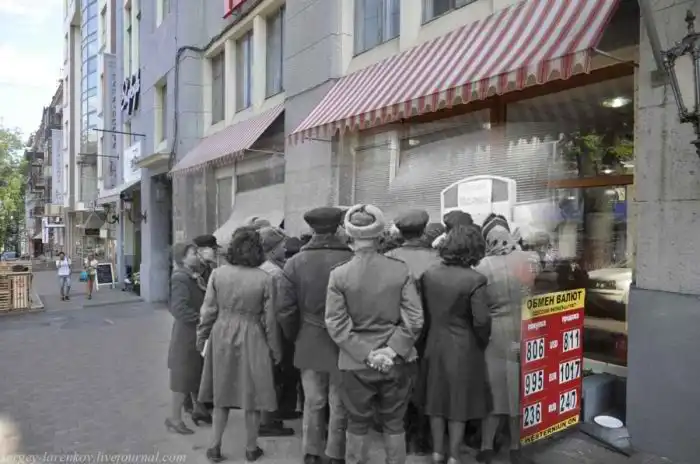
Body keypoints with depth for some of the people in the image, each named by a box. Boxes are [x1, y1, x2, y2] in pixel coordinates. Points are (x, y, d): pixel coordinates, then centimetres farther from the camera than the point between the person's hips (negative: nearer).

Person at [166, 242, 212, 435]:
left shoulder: (195, 277, 10)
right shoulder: (180, 278, -19)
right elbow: (179, 308, -28)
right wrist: (201, 319, -24)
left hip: (198, 334, 9)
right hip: (187, 335, -9)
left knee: (198, 373, 20)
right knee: (183, 376, 2)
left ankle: (199, 410, 35)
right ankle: (174, 418, 16)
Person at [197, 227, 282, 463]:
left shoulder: (218, 273, -8)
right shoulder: (265, 279, -13)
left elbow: (209, 309, -3)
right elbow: (269, 320, -8)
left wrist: (201, 336, 11)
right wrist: (275, 350, 3)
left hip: (222, 336, 2)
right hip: (251, 339, -2)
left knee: (222, 392, 20)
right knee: (252, 394, 14)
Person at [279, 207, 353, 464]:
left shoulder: (295, 263, -7)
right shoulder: (352, 260, -15)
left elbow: (286, 310, -3)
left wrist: (292, 337, 14)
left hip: (309, 343, 2)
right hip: (343, 343, -2)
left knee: (312, 402, 17)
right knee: (339, 404, 13)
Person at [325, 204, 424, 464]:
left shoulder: (339, 275, -12)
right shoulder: (400, 270, -9)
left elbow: (336, 325, -13)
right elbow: (415, 319, -10)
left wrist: (366, 354, -10)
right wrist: (393, 350, -8)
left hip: (356, 363, -1)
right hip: (395, 362, 1)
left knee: (358, 425, 16)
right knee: (394, 424, 18)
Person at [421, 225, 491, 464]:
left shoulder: (429, 274, -6)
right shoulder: (474, 280, -20)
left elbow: (425, 309, 1)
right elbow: (481, 320, -18)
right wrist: (483, 342, 0)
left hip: (435, 344, 4)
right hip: (463, 347, -4)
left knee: (436, 398, 18)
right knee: (459, 401, 12)